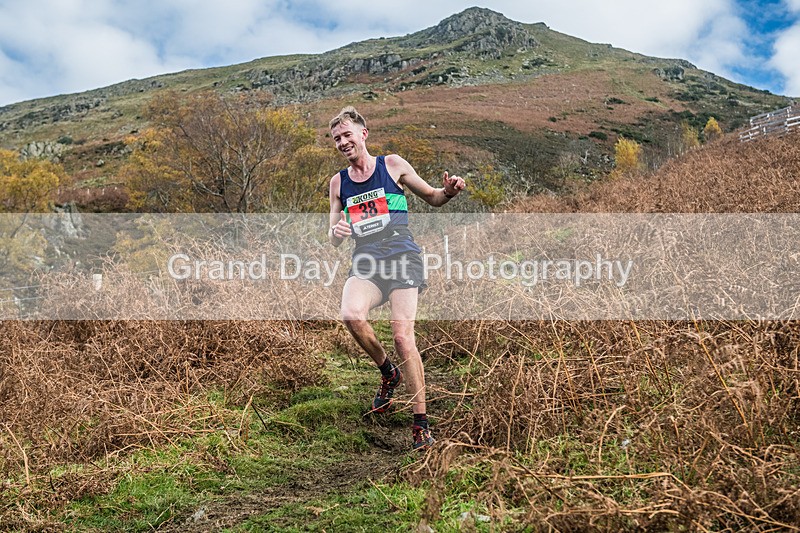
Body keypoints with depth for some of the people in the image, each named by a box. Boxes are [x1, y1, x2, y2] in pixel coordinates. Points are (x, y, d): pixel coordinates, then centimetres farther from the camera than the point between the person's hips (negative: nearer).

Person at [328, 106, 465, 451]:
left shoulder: (393, 165, 6)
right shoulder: (338, 182, 16)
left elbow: (432, 198, 15)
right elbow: (333, 240, 18)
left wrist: (449, 192, -9)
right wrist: (337, 232, -7)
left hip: (402, 256, -3)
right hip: (366, 263, 3)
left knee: (403, 336, -15)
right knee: (351, 316, -27)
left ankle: (421, 423, -3)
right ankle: (388, 373, 2)